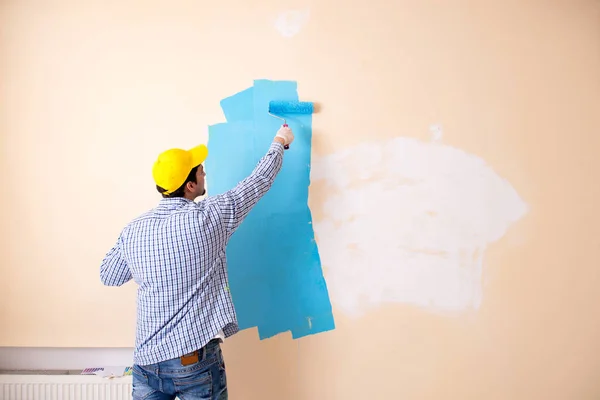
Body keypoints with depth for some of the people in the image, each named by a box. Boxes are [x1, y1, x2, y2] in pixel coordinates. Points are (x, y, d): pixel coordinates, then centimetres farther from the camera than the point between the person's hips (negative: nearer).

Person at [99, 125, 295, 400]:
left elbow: (108, 277, 15)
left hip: (147, 360, 3)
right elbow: (259, 181, 0)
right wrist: (280, 141, 16)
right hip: (197, 359, -3)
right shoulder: (210, 216, -13)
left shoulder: (133, 231, -3)